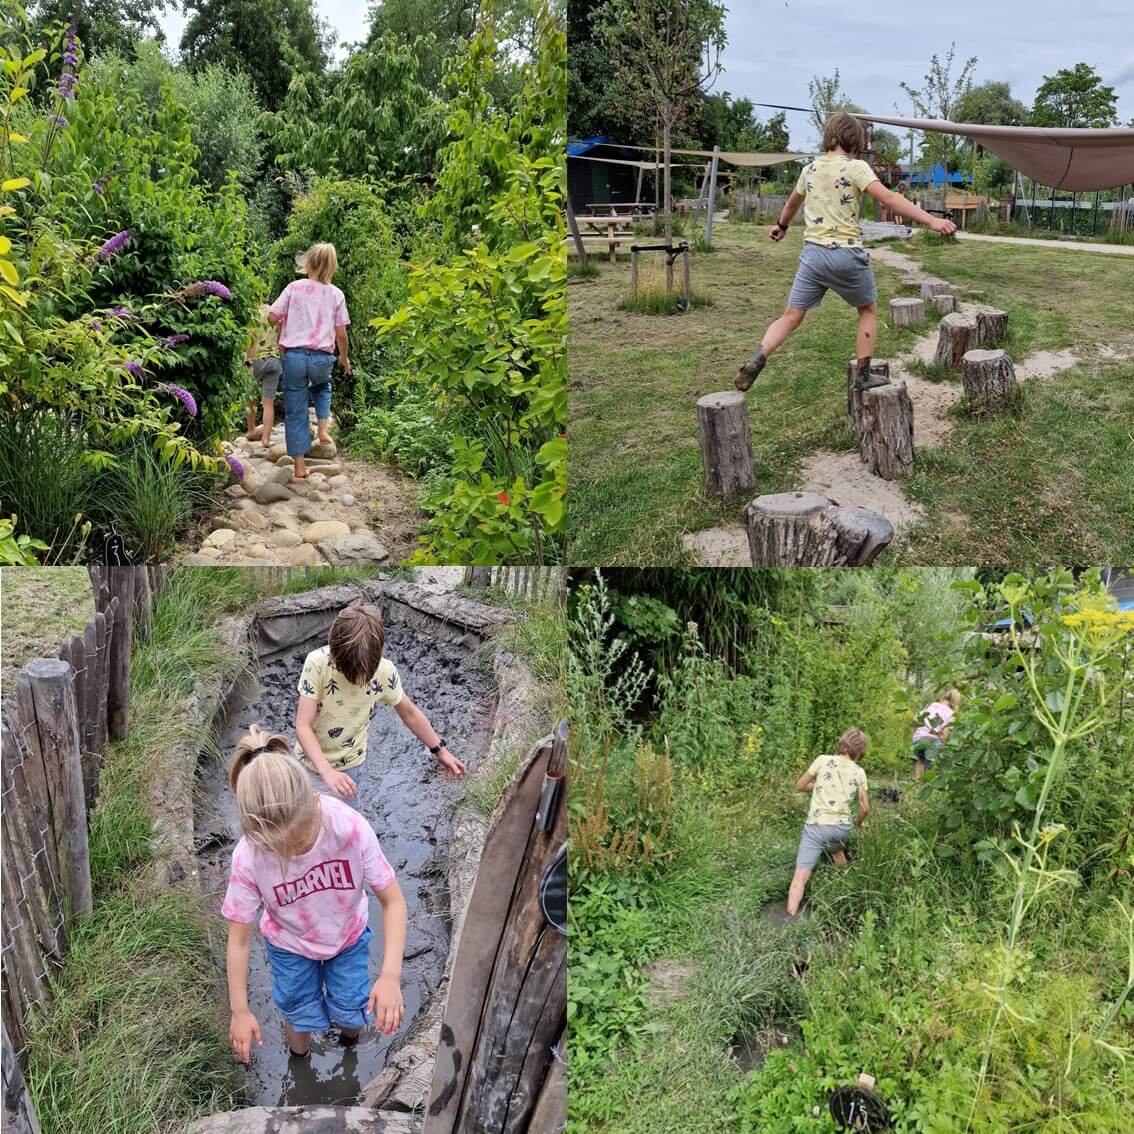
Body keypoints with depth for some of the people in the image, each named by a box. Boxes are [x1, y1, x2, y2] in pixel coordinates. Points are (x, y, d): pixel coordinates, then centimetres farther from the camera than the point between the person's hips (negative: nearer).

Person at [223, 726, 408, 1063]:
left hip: (348, 936, 0)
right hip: (289, 946, 0)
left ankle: (349, 1036, 56)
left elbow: (392, 901, -27)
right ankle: (299, 1059, 56)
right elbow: (239, 938, -20)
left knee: (352, 1014, 17)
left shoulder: (351, 828, -39)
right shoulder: (248, 858, -36)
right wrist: (240, 1011, -13)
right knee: (299, 1015, 19)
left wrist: (391, 975, -38)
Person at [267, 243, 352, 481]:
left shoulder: (294, 287, -2)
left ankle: (300, 466, 10)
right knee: (322, 387, 37)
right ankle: (323, 429, 19)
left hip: (294, 355, -1)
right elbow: (341, 334, 4)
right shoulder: (336, 295, 3)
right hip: (322, 357, 2)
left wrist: (283, 323, 20)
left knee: (295, 412, 8)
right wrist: (344, 357, 20)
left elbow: (272, 317, -3)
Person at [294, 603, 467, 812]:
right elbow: (303, 726, -30)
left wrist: (440, 750, 3)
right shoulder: (317, 663, -29)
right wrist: (328, 773, -43)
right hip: (310, 759, 0)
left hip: (348, 766, 0)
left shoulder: (384, 672, -23)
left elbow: (409, 712, -4)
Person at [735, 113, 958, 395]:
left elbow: (792, 204, 31)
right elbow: (888, 199, -17)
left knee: (791, 317, 6)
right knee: (868, 310, 17)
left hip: (813, 252, 4)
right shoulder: (855, 167, -6)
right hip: (847, 254, -4)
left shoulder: (810, 170, 12)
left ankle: (756, 361, -17)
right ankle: (863, 376, 18)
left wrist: (782, 226, 52)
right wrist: (932, 221, -21)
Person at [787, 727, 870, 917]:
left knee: (800, 877, -5)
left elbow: (800, 786, 4)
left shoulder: (823, 761, -3)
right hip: (841, 828, 3)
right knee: (837, 849, 39)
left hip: (816, 826, -3)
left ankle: (791, 919, -14)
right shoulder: (859, 773, 3)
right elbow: (865, 807, 7)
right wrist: (858, 822, 28)